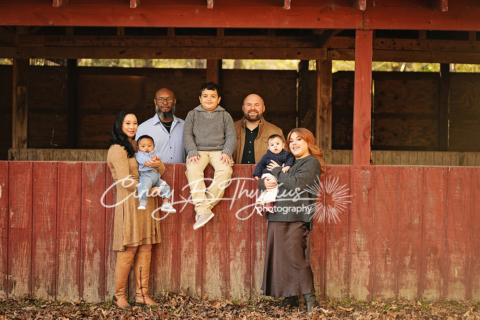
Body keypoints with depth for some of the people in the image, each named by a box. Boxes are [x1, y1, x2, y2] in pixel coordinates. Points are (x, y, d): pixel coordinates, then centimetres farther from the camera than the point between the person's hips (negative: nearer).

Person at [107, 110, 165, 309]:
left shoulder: (138, 147, 18)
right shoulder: (118, 150, -6)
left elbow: (162, 171, 12)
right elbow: (125, 181, -13)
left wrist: (157, 164, -11)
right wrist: (149, 189, -15)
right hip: (130, 202, -7)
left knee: (145, 248, 4)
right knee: (129, 250, -8)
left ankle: (142, 294, 8)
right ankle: (119, 295, 2)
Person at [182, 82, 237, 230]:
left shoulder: (225, 115, 16)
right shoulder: (192, 114, 15)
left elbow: (231, 137, 9)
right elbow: (187, 135, 7)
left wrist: (226, 152, -9)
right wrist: (192, 152, -10)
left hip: (219, 150, 1)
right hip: (199, 150, 0)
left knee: (225, 170, -33)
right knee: (193, 168, -34)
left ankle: (207, 204, -31)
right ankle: (203, 210, -38)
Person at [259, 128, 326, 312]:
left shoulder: (311, 162, 1)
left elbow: (297, 183, -15)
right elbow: (262, 180, 26)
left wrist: (277, 172, -2)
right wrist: (264, 183, 1)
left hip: (297, 217, -8)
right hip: (278, 216, 8)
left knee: (295, 257, -13)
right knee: (280, 257, 4)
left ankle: (310, 299, -9)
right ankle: (290, 297, 10)